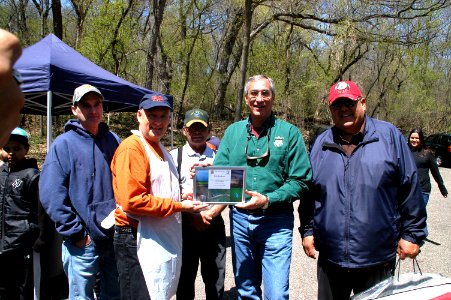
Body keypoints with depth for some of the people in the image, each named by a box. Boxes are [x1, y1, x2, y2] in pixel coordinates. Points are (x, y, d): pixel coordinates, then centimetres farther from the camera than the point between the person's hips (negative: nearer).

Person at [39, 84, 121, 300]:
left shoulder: (113, 141, 6)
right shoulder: (63, 144, -7)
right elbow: (51, 195, -12)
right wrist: (76, 232, -14)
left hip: (115, 236, 4)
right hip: (84, 242, -4)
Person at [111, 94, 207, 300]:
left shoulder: (159, 148, 15)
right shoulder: (131, 148, -16)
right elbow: (133, 201, -25)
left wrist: (182, 197, 8)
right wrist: (179, 206, -19)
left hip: (164, 238, 10)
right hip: (139, 240, -10)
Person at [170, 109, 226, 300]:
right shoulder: (174, 156, 1)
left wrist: (209, 214, -10)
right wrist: (192, 217, -11)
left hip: (214, 225, 2)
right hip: (184, 225, -1)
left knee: (216, 281, 9)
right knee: (185, 279, 10)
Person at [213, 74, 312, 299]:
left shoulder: (289, 133, -4)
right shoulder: (233, 131, 7)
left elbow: (300, 181, -7)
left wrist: (267, 200, -19)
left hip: (276, 221, -3)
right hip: (239, 218, 4)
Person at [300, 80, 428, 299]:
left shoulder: (389, 135, -2)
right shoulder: (321, 143, 6)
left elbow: (410, 188, -2)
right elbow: (309, 193, 12)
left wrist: (412, 233, -2)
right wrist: (307, 230, 9)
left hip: (378, 259, -2)